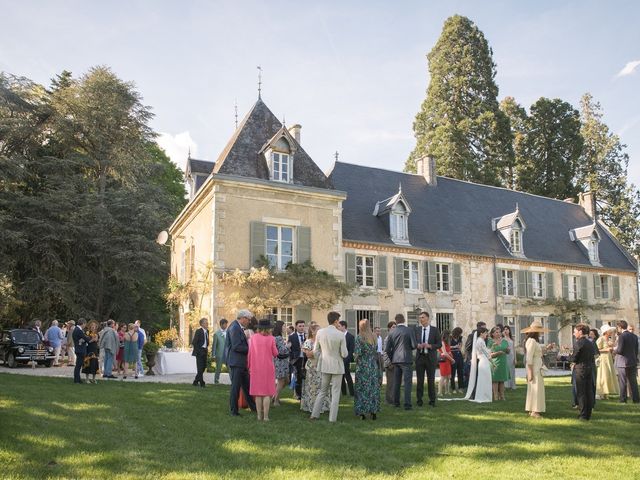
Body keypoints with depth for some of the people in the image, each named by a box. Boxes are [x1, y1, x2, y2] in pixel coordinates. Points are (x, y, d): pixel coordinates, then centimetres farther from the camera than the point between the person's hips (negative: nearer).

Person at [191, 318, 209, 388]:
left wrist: (207, 349, 10)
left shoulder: (207, 331, 10)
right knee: (200, 368, -5)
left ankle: (195, 382, 24)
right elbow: (193, 342, -15)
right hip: (199, 352, -8)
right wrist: (197, 350, -13)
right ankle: (202, 383, -2)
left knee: (203, 367, 12)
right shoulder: (198, 331, -13)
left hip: (205, 352, 8)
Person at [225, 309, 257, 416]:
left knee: (246, 386, 17)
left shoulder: (239, 328, 14)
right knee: (235, 387, -2)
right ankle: (234, 411, 7)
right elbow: (236, 346, -22)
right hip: (235, 362, -10)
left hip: (241, 362, 10)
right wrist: (250, 349, -14)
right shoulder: (234, 328, -17)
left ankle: (253, 407, 26)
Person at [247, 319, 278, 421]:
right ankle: (265, 416, 2)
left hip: (256, 368, 2)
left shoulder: (253, 338, -3)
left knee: (258, 392, 10)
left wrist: (249, 366, 13)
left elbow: (249, 353, 2)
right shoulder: (271, 338, -8)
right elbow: (275, 353, -1)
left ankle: (259, 415, 13)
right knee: (267, 392, 4)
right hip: (268, 368, -2)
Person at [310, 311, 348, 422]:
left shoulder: (320, 332, -4)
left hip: (325, 366, 4)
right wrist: (345, 352, 9)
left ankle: (315, 414, 17)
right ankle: (333, 417, 10)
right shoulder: (340, 335, -15)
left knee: (323, 391, 18)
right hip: (337, 366, -4)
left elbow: (315, 351, 2)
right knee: (335, 392, 7)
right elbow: (344, 354, -13)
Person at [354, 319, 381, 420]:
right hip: (373, 365, 4)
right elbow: (376, 351, 7)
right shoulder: (373, 337, 2)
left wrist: (355, 357, 6)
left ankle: (363, 412, 5)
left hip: (362, 366, -4)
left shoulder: (359, 337, -11)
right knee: (373, 388, 10)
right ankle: (373, 411, 13)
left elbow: (358, 353, -14)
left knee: (362, 389, 4)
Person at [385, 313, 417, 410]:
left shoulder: (392, 332, 3)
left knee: (396, 382, 14)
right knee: (407, 382, -3)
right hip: (406, 359, -4)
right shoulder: (409, 331, -7)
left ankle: (396, 402, 20)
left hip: (396, 360, 4)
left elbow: (387, 349, 4)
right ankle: (407, 404, -7)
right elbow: (414, 345, -10)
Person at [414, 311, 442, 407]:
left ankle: (432, 400, 14)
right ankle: (419, 400, 12)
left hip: (431, 358, -2)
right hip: (420, 357, 2)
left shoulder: (435, 329, -1)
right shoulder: (417, 329, 6)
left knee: (431, 380, 4)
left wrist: (429, 346, -18)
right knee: (420, 380, 4)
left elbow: (439, 344, -2)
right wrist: (417, 345, -14)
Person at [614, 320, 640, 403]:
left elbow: (620, 350, -19)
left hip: (623, 363, -6)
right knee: (633, 381, 12)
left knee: (622, 382, 2)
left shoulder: (622, 336, -15)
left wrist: (614, 349, 1)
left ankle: (623, 399, 6)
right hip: (633, 362, 6)